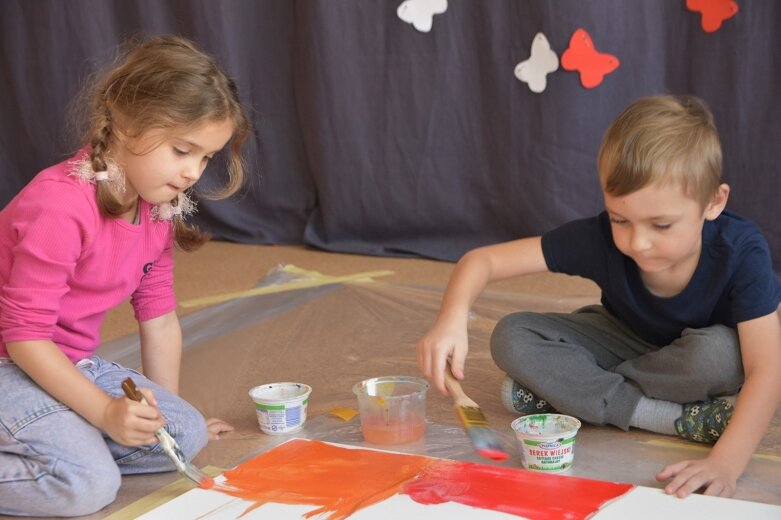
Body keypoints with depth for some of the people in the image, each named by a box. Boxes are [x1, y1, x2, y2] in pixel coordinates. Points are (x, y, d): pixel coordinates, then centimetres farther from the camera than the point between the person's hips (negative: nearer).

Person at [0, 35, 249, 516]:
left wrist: (170, 410, 10)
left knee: (188, 434, -1)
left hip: (71, 363, 9)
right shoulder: (61, 206, -27)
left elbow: (159, 315, 9)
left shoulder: (159, 210, 1)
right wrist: (106, 411, -27)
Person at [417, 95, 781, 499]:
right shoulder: (598, 239, -28)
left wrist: (725, 463, -50)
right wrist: (452, 319, -49)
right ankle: (683, 418, -22)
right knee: (512, 338, -21)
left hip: (695, 362, -2)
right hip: (628, 343, 3)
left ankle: (575, 394, -18)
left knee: (721, 352, -38)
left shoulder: (740, 251, -32)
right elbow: (483, 259, -28)